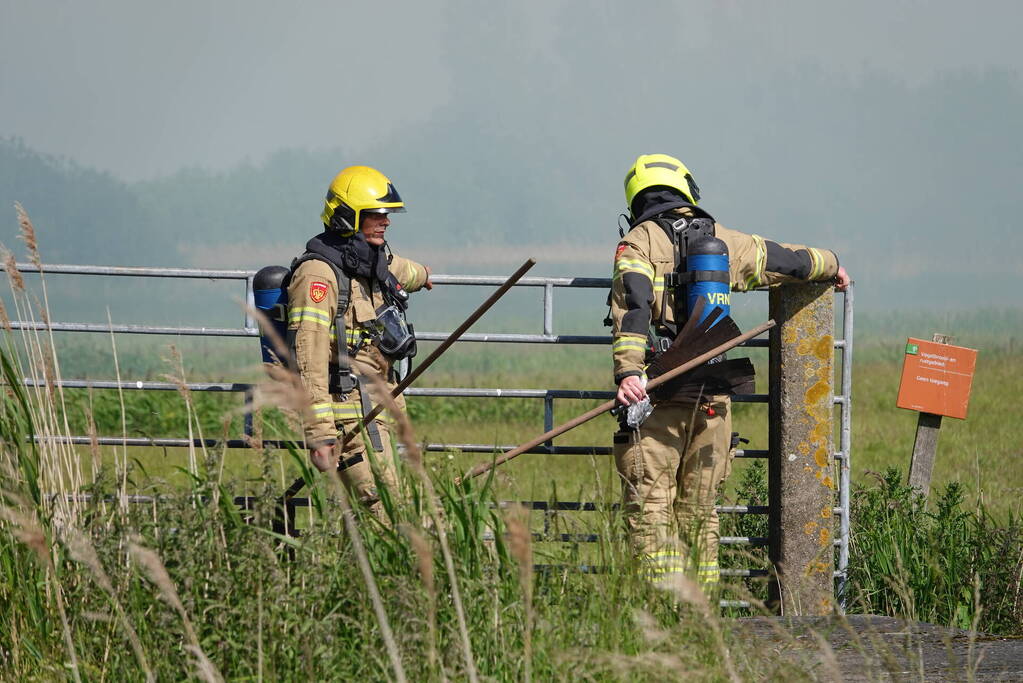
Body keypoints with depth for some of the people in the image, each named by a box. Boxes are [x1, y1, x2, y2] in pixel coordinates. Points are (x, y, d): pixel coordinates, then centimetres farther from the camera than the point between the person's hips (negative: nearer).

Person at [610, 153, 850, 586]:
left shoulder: (638, 243, 0)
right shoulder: (724, 241, 15)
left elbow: (632, 308, -17)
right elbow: (788, 260, 29)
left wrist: (627, 372, -28)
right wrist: (830, 264, 50)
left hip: (658, 393, -4)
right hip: (713, 399, 4)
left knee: (651, 506, -4)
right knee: (699, 510, 12)